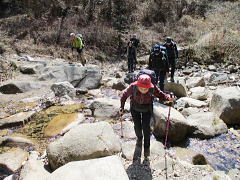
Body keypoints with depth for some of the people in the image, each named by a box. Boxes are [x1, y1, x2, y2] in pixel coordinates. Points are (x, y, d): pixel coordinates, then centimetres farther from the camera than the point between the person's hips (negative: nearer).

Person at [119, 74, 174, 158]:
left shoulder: (152, 88, -31)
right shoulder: (133, 87, -32)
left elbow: (160, 94, -13)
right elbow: (125, 95, -15)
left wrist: (168, 98, -32)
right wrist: (122, 107, -17)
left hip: (147, 109, 0)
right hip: (135, 108, 1)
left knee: (146, 127, -4)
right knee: (137, 126, 6)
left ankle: (147, 147, 20)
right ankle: (139, 138, 43)